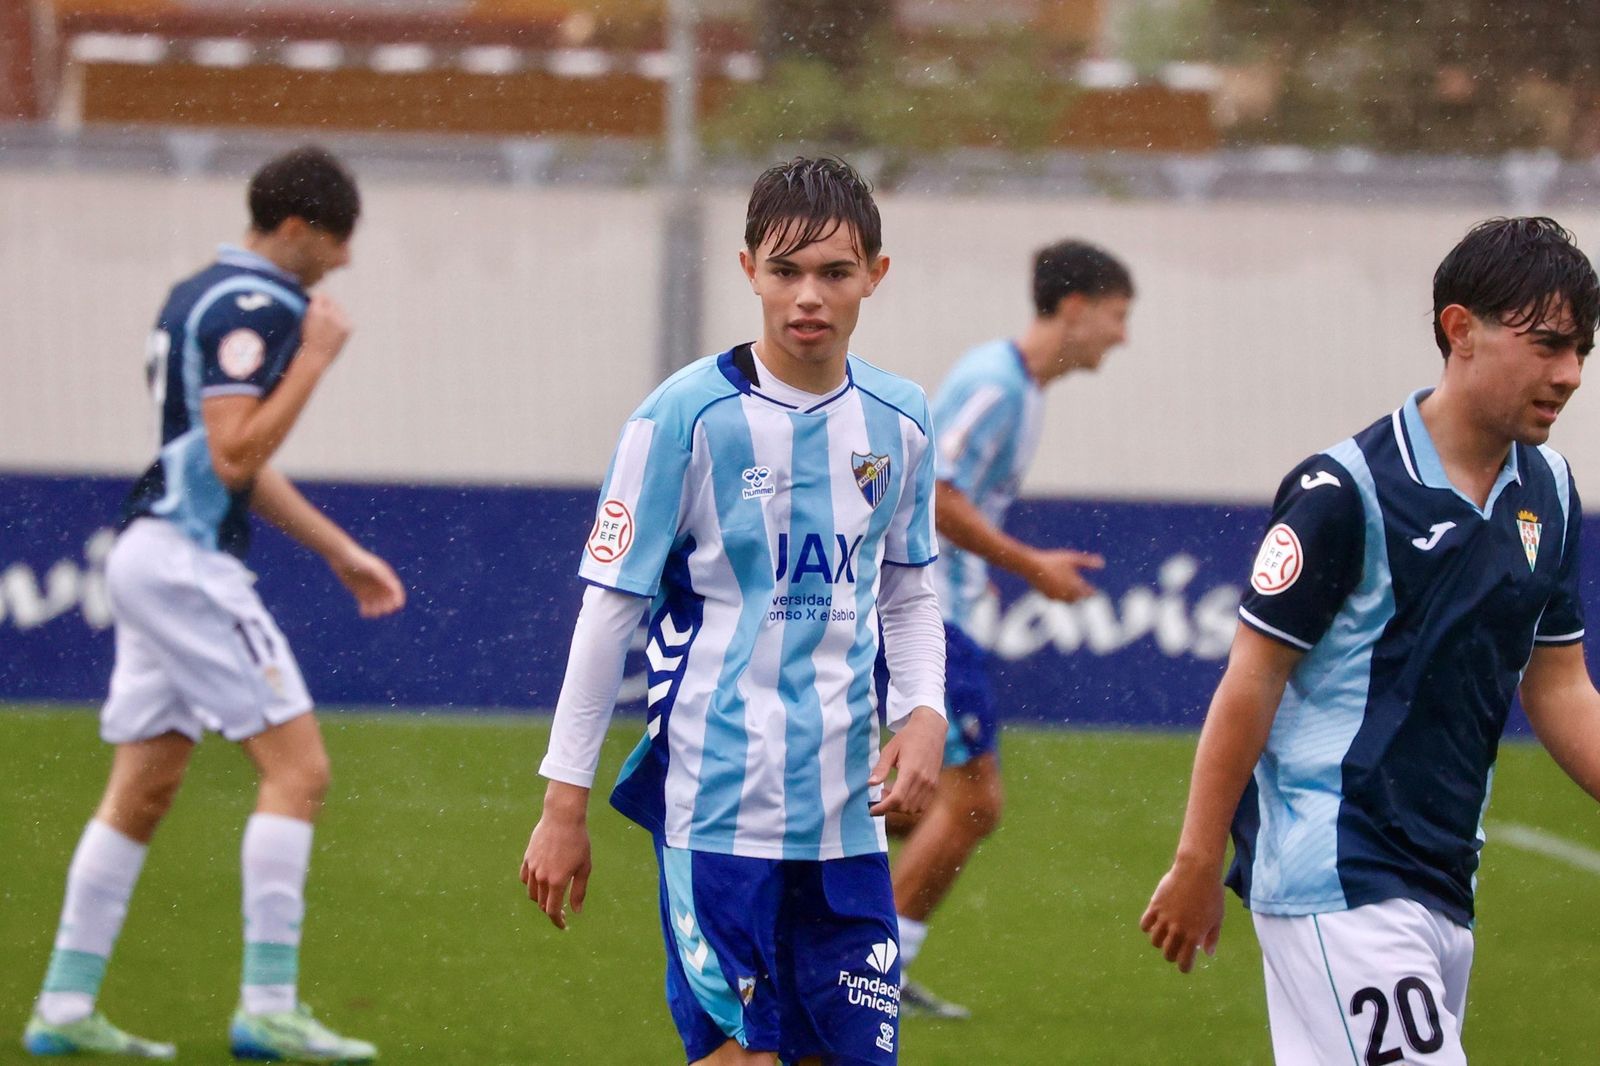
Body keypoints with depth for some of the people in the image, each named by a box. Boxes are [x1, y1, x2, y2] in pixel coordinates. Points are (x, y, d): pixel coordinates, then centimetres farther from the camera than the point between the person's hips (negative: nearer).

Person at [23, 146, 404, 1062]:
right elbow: (233, 457, -21)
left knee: (143, 790, 12)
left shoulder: (205, 294, 18)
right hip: (186, 563, -10)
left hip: (156, 554, 10)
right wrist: (315, 358, -16)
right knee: (297, 767, -9)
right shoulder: (251, 307, -14)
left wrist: (341, 553, 27)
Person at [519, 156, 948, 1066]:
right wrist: (565, 802, -3)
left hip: (847, 815, 5)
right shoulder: (690, 417, -8)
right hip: (716, 806, -5)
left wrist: (925, 712, 2)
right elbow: (610, 608, -4)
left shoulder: (899, 423, 7)